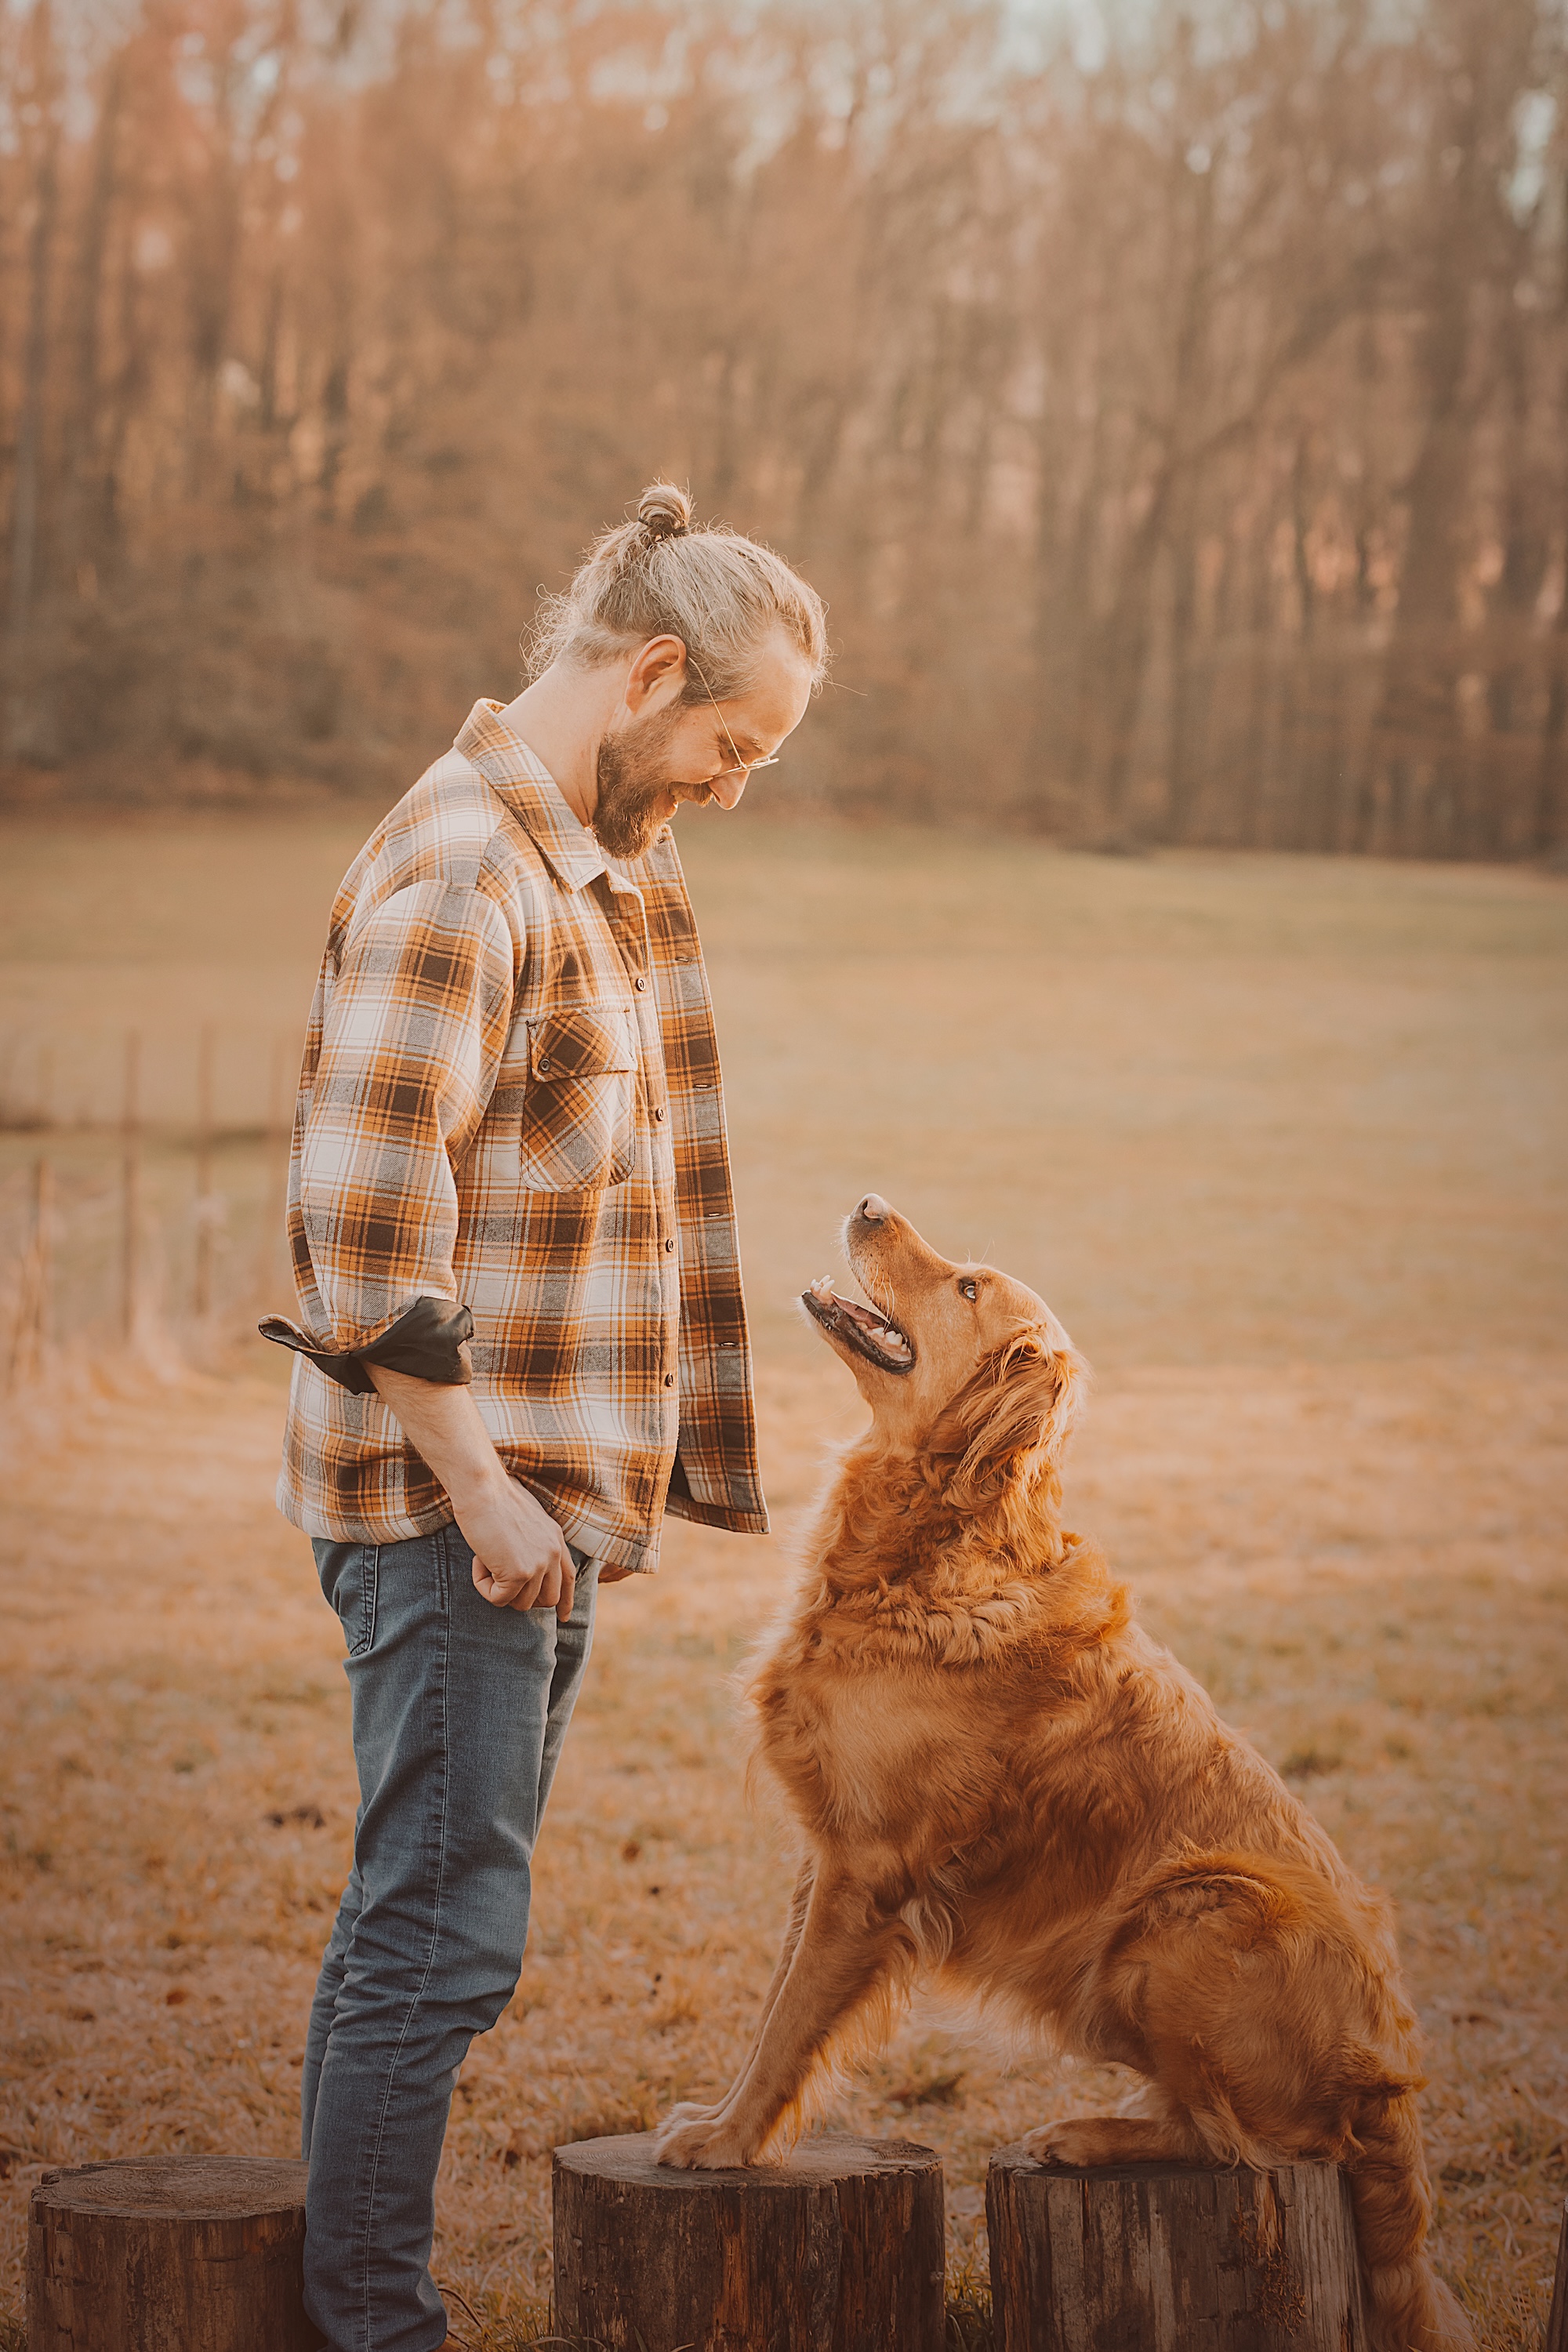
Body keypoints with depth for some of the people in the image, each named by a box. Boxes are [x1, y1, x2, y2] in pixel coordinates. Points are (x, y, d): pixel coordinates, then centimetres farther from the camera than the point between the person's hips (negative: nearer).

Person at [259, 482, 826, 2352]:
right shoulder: (461, 873, -15)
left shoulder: (596, 873, 17)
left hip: (543, 1493, 10)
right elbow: (366, 1212, -22)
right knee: (442, 1931, -7)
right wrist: (474, 1481, -20)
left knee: (424, 1919, 14)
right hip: (451, 1495, -10)